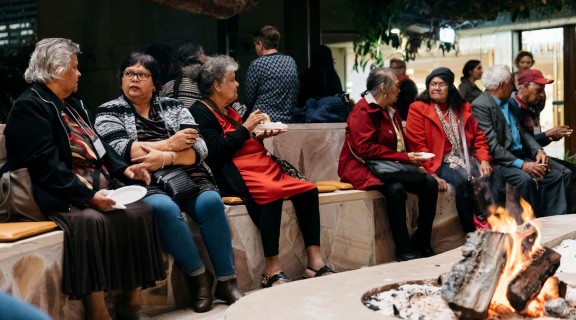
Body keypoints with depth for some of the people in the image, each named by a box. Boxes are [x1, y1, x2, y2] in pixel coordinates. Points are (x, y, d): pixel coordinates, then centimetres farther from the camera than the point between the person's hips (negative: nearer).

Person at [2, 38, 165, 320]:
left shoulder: (72, 104, 22)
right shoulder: (30, 107, -8)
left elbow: (97, 145, 22)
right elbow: (46, 166, -18)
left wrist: (122, 168, 3)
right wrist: (87, 195, -24)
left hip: (98, 189, 8)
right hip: (62, 198, -8)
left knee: (139, 210, -15)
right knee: (90, 221, -36)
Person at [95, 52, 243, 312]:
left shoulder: (173, 107, 17)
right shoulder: (109, 112, 12)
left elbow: (199, 148, 3)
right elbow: (122, 152, -7)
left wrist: (165, 158, -15)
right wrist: (170, 144, -5)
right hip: (145, 183, -2)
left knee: (211, 202, -28)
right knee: (164, 208, -34)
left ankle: (226, 280, -17)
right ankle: (198, 276, -16)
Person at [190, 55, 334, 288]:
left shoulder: (229, 112, 25)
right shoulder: (200, 113, -2)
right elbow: (216, 151, -14)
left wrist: (259, 137, 11)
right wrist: (245, 129, -7)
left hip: (261, 168, 9)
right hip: (234, 176, -9)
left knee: (307, 190, -11)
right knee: (272, 194, -37)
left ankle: (315, 262, -18)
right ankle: (272, 271, -34)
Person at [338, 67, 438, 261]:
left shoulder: (390, 111, 16)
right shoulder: (363, 111, -11)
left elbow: (400, 144, 21)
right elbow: (366, 148, -21)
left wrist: (412, 158, -1)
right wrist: (404, 157, -20)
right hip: (363, 168, -8)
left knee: (430, 183, -12)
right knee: (396, 188, -36)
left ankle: (422, 243, -4)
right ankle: (403, 250, -26)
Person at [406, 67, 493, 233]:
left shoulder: (463, 107, 19)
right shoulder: (418, 109, 2)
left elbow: (478, 136, 19)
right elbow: (417, 145, -7)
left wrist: (484, 160, 0)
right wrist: (432, 174, -16)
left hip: (465, 159, 4)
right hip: (441, 163, -4)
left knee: (485, 180, -26)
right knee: (463, 181, -32)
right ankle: (471, 232, -22)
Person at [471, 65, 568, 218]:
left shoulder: (509, 104, 17)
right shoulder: (481, 106, -13)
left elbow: (522, 132, 18)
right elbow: (492, 146, -20)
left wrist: (538, 150, -2)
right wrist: (521, 164, -24)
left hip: (520, 156, 9)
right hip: (498, 161, -9)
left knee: (554, 174, -8)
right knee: (526, 179, -31)